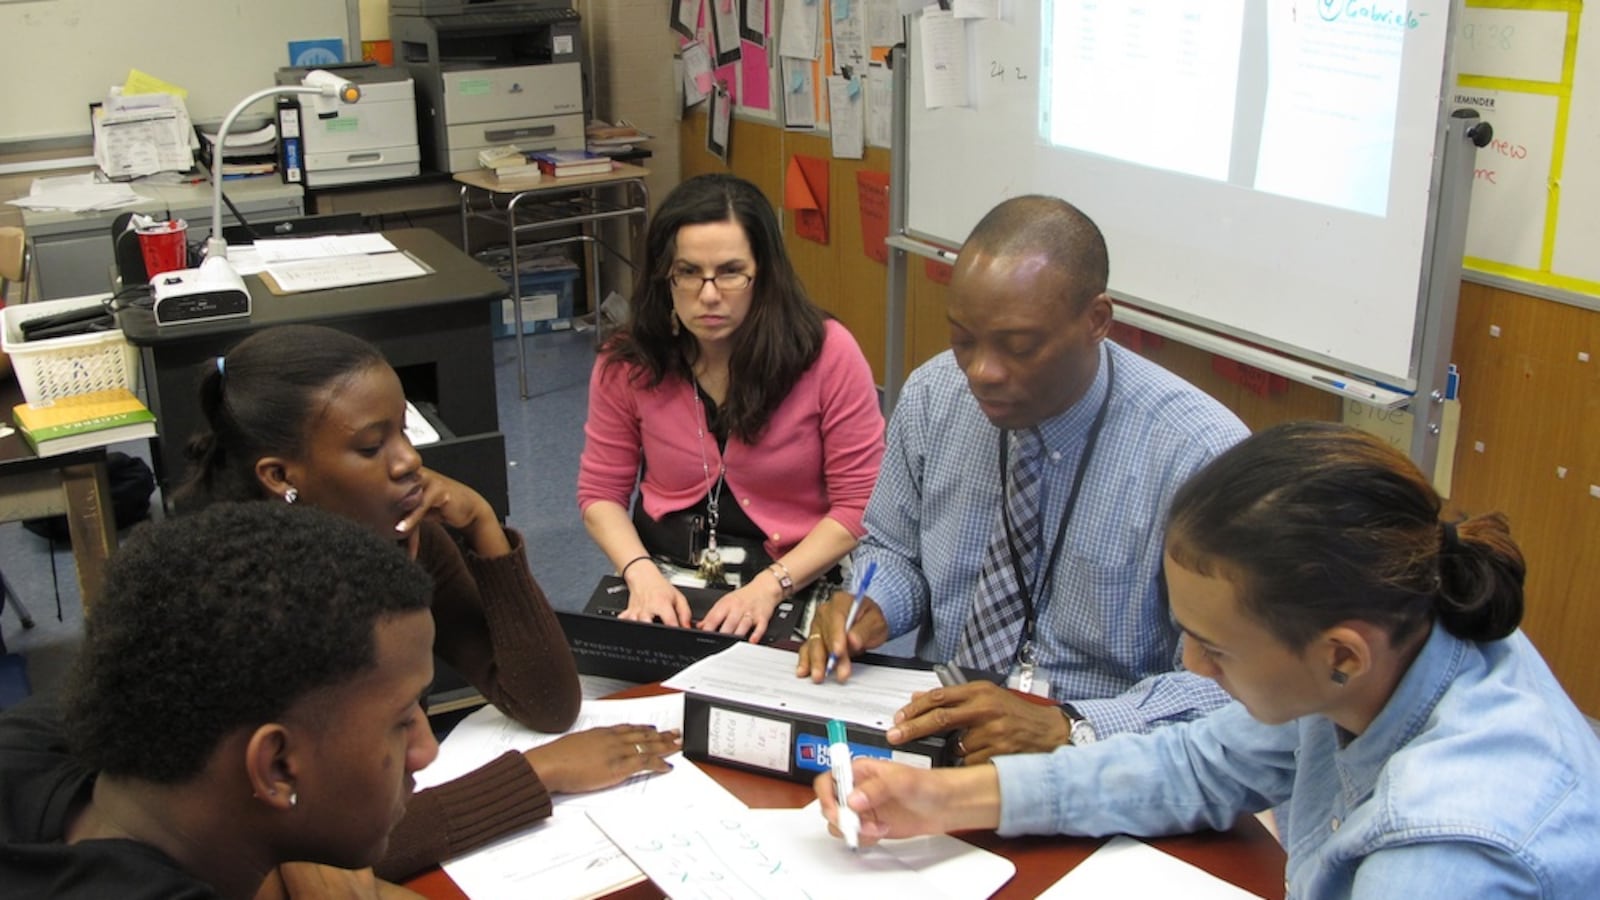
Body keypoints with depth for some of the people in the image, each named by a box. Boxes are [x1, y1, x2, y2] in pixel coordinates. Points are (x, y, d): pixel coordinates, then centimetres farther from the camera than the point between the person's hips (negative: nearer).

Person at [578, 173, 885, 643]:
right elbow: (600, 491, 6)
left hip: (796, 583, -2)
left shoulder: (828, 353, -11)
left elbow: (860, 504, -7)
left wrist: (771, 586, -19)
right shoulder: (628, 362, -3)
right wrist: (641, 573, -13)